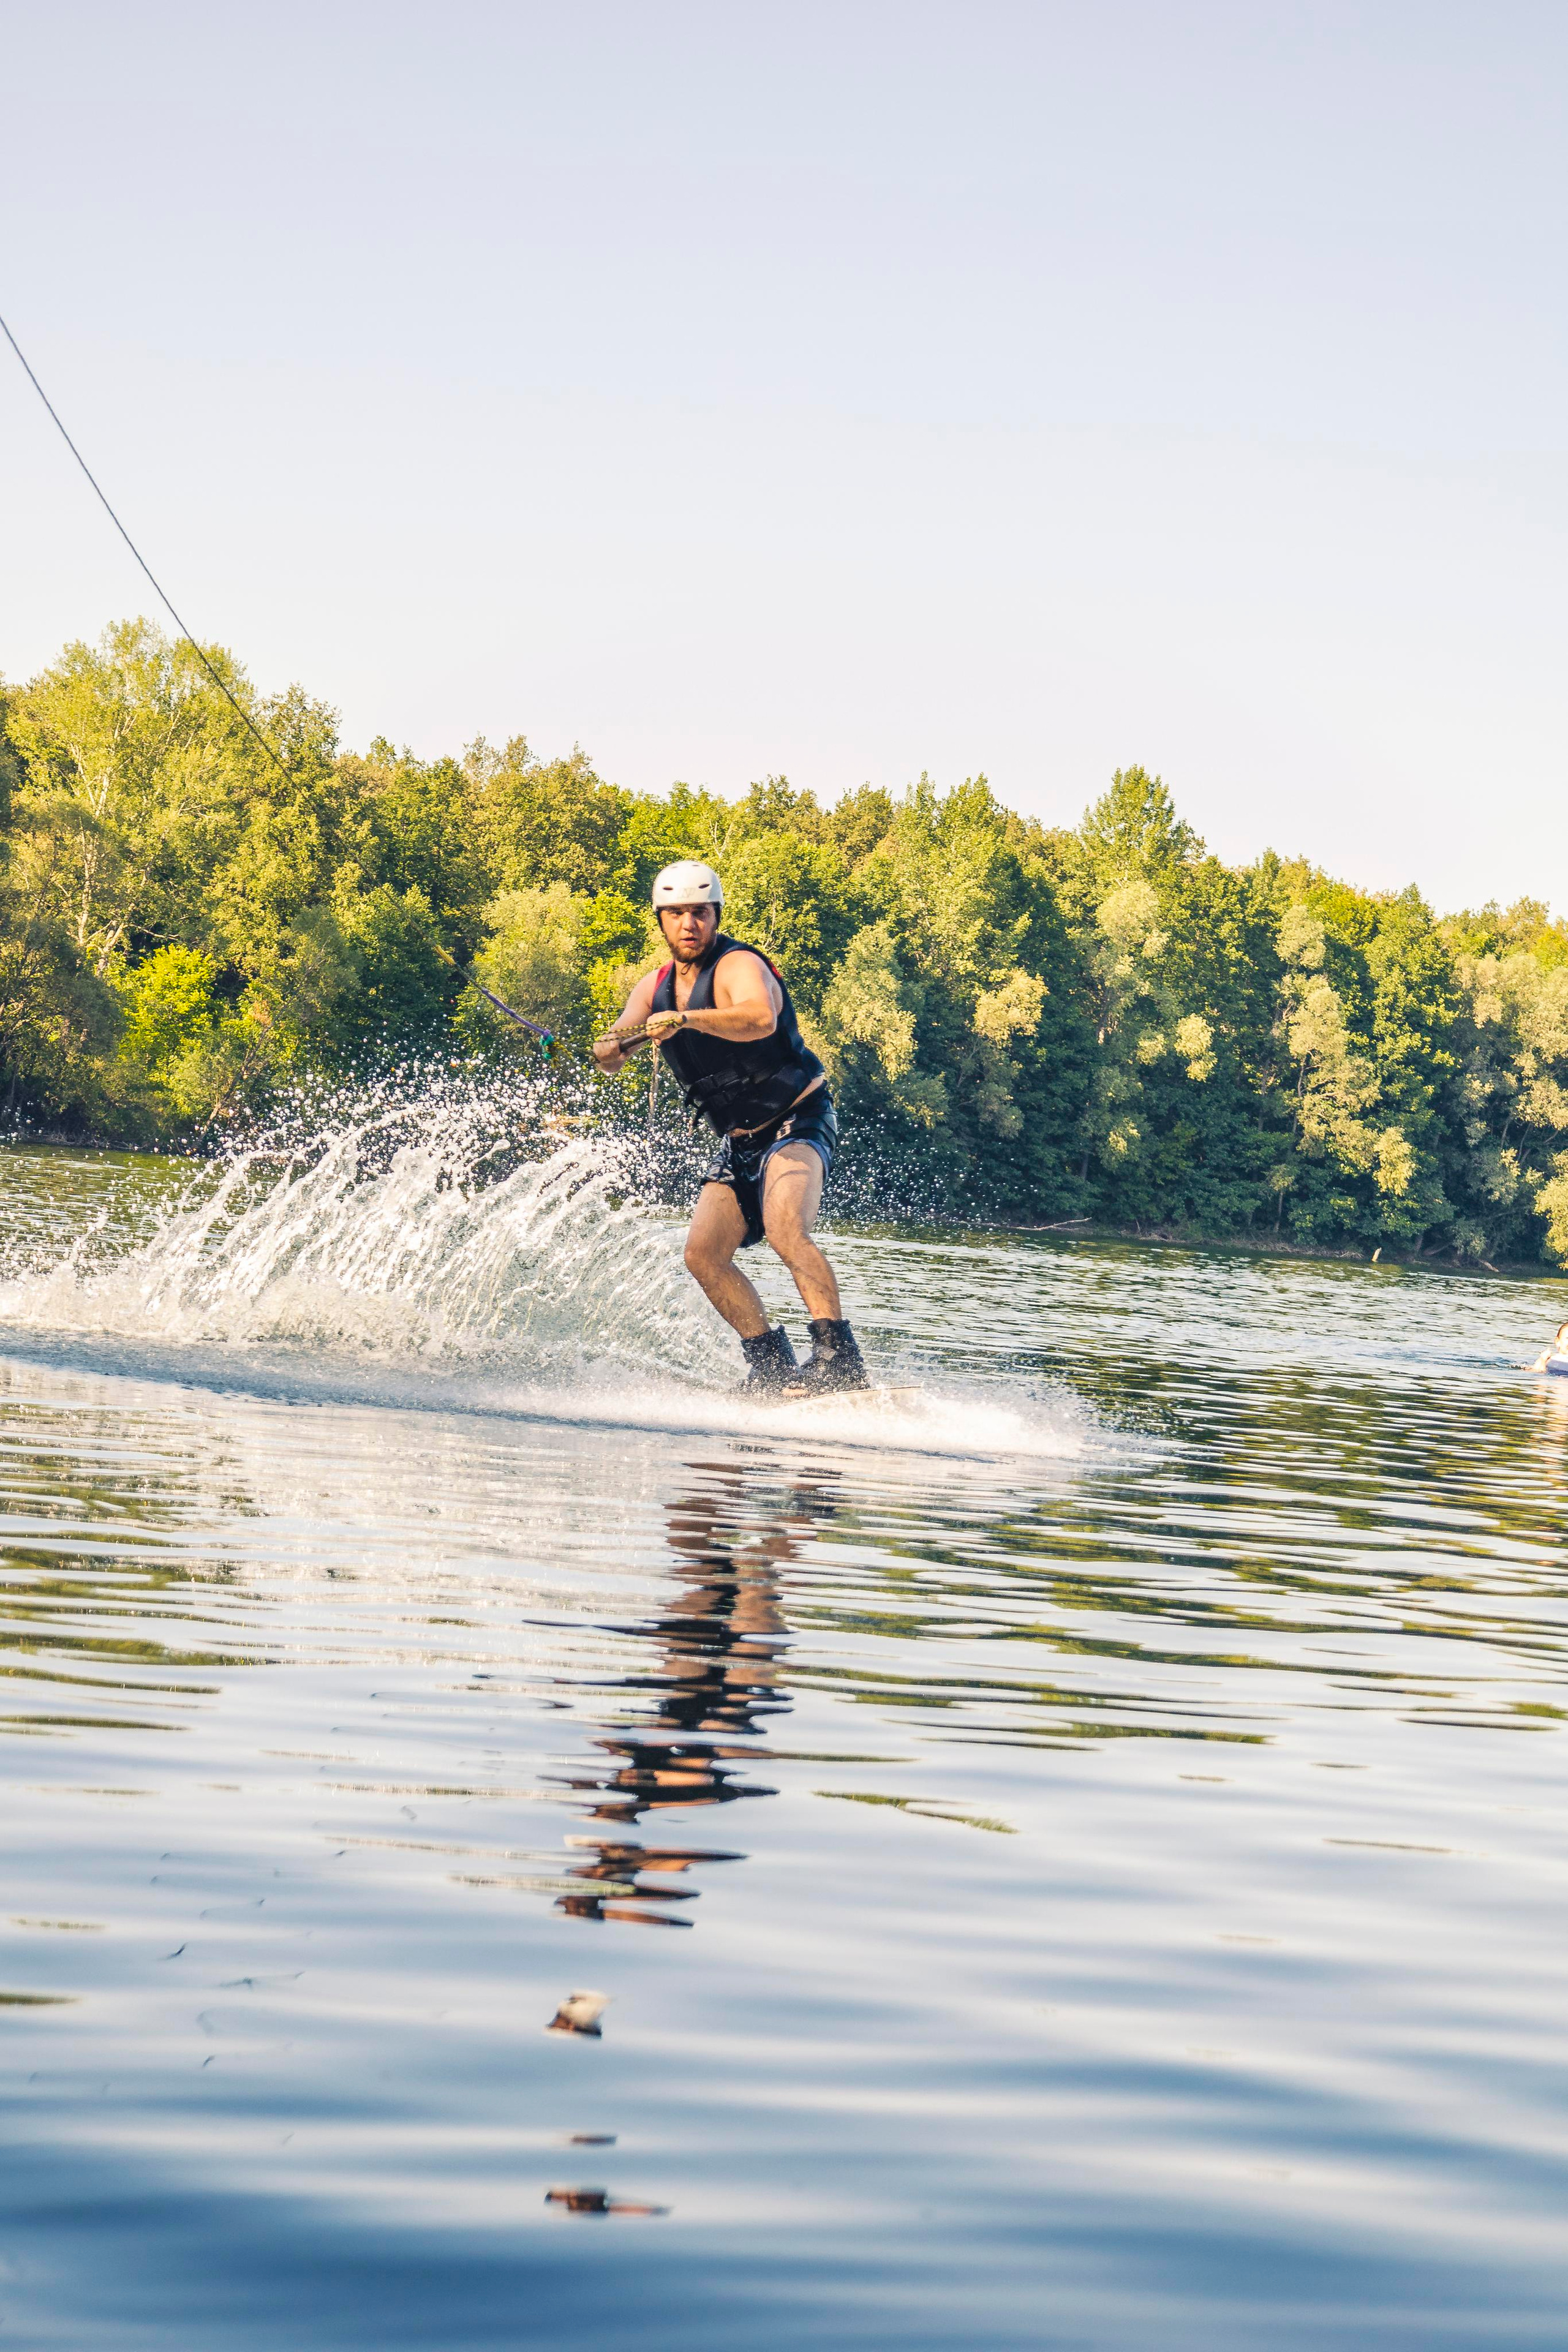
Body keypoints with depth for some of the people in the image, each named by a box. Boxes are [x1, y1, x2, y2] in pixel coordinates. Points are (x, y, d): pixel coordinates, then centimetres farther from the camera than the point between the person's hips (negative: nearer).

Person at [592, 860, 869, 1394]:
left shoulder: (738, 966, -17)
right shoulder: (656, 988, 7)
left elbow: (760, 1019, -39)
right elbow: (613, 1052, -4)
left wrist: (685, 1018, -53)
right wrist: (610, 1047, -29)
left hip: (797, 1122, -8)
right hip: (739, 1142, 8)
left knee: (784, 1229, -31)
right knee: (704, 1254, -5)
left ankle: (841, 1360, -35)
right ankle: (773, 1366, 5)